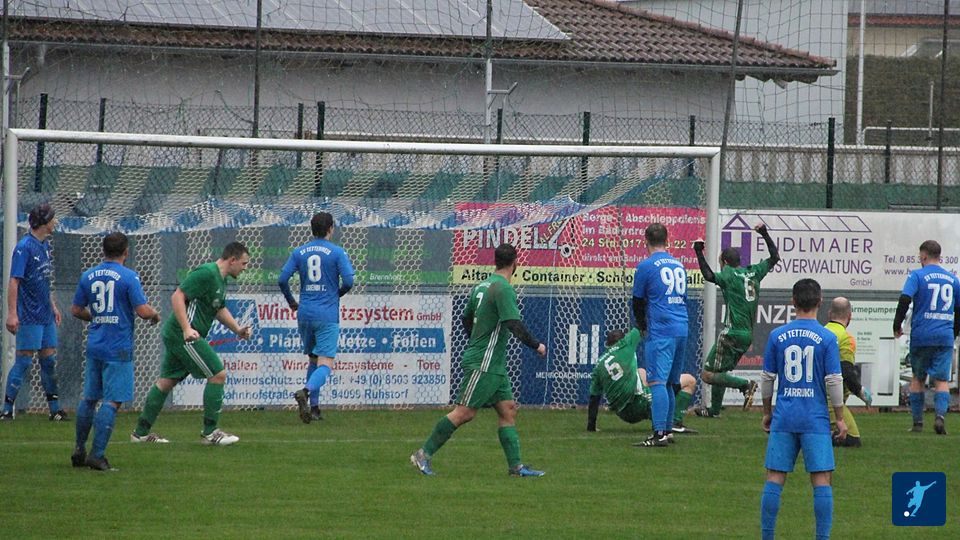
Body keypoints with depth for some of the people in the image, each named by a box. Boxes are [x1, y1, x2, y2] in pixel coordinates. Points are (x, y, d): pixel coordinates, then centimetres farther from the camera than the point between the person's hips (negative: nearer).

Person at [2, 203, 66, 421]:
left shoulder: (45, 245, 12)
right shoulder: (24, 247, -14)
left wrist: (53, 305, 24)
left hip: (46, 315, 8)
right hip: (29, 317, -8)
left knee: (49, 361, 11)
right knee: (23, 361, -7)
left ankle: (55, 409, 17)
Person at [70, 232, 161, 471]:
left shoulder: (88, 276, 7)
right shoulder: (128, 277, -10)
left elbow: (76, 310, 13)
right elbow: (143, 311, -14)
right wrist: (155, 314, 7)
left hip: (94, 347, 6)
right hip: (118, 350, -6)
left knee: (89, 398, 16)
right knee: (112, 402, -5)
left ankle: (79, 450, 19)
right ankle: (97, 454, -11)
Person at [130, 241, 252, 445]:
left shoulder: (220, 279, 16)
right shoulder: (206, 274, -16)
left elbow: (220, 309, 29)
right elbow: (177, 297, -21)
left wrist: (237, 329, 16)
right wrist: (187, 329, -28)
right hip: (184, 336, -11)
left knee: (167, 381, 13)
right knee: (218, 374, -8)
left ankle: (141, 432, 18)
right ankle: (209, 432, -3)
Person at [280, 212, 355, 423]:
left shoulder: (299, 253, 7)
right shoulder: (336, 252, -3)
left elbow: (282, 279, 1)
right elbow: (348, 281, -10)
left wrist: (291, 301, 18)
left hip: (305, 313, 4)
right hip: (327, 315, -4)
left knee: (313, 360, 19)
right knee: (325, 364, -9)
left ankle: (314, 407, 16)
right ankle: (306, 391, -36)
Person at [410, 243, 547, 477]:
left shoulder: (482, 286, 11)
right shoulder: (503, 289, -16)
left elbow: (466, 319, 22)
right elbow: (514, 325, -22)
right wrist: (536, 345, -9)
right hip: (483, 364, -10)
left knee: (508, 410, 6)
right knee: (464, 412, -9)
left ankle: (515, 465, 3)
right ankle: (423, 455, -5)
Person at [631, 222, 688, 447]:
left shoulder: (646, 266, -4)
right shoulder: (679, 266, 16)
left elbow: (638, 302, 2)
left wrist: (642, 326, 20)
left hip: (660, 331, -7)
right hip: (682, 329, 7)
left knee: (658, 381, -10)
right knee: (671, 383, 14)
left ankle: (659, 433, -18)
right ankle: (667, 430, 16)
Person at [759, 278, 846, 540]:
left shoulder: (777, 336, 3)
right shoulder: (827, 338, -5)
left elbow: (767, 379, 7)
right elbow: (834, 381, -5)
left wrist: (767, 413, 20)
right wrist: (840, 419, 4)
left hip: (784, 418, 2)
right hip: (816, 419, -2)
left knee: (774, 479, 6)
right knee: (822, 480, 0)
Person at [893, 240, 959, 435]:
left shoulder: (917, 275, -2)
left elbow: (905, 299, -14)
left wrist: (897, 326, -4)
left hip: (921, 336, -2)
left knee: (917, 378, 13)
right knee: (941, 380, 1)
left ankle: (917, 421, 13)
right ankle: (940, 414, -22)